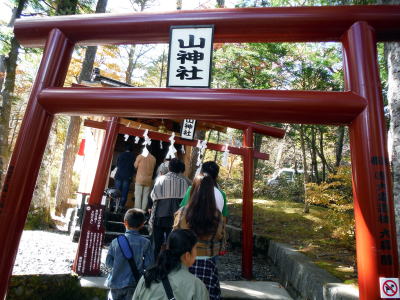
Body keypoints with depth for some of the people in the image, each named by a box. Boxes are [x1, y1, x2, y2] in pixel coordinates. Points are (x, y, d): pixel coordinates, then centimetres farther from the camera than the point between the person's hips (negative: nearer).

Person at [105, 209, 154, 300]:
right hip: (133, 284, -1)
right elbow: (149, 264, -11)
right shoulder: (145, 242, -14)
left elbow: (108, 263, -4)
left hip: (116, 283, 1)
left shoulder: (115, 241, -10)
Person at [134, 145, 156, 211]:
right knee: (145, 196, 8)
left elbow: (135, 166, 4)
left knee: (138, 195, 2)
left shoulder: (140, 156, -6)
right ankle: (143, 210, 9)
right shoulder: (153, 158, 2)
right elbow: (153, 168, 10)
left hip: (140, 179, -3)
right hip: (149, 180, 3)